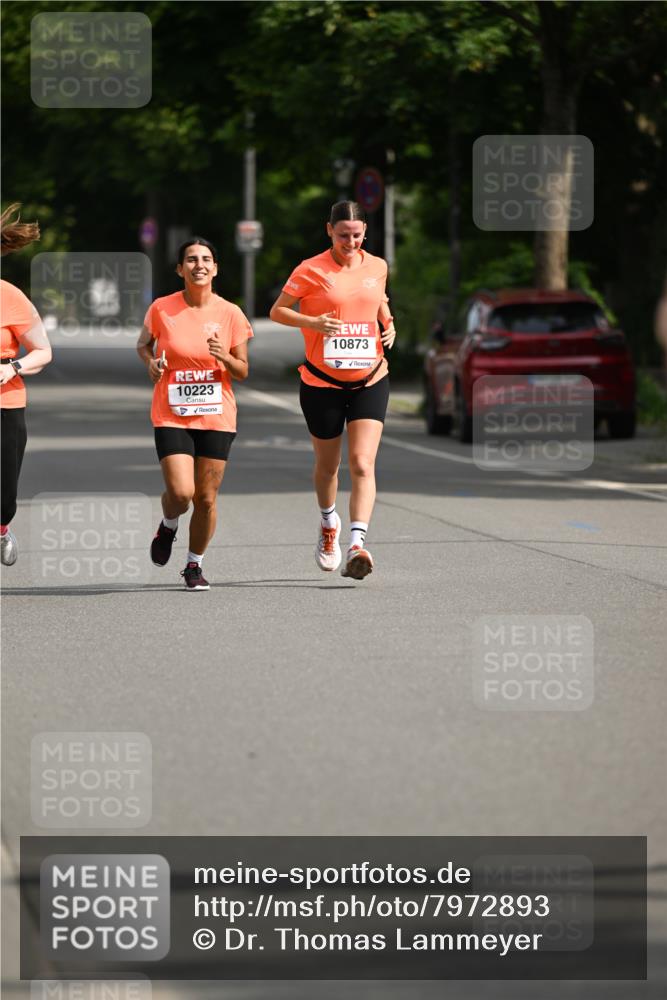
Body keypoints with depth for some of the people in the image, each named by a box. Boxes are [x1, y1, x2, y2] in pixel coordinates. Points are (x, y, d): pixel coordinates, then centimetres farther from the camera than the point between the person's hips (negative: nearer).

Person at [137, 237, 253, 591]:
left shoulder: (230, 314, -2)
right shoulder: (161, 309, -4)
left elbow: (242, 373, 4)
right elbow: (143, 343, 15)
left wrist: (224, 357, -17)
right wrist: (150, 361, -7)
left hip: (216, 417, 1)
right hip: (171, 416, -1)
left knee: (206, 498, 2)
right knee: (180, 492, -15)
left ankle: (194, 565, 23)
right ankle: (168, 526, 21)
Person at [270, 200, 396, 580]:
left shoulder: (377, 267, 4)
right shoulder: (311, 270, -8)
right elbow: (277, 311, -2)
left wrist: (389, 326, 3)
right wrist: (312, 322, -19)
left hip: (370, 380, 1)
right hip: (322, 383, -1)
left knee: (362, 463, -15)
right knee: (328, 464, 13)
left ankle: (358, 543, -23)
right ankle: (329, 523, 42)